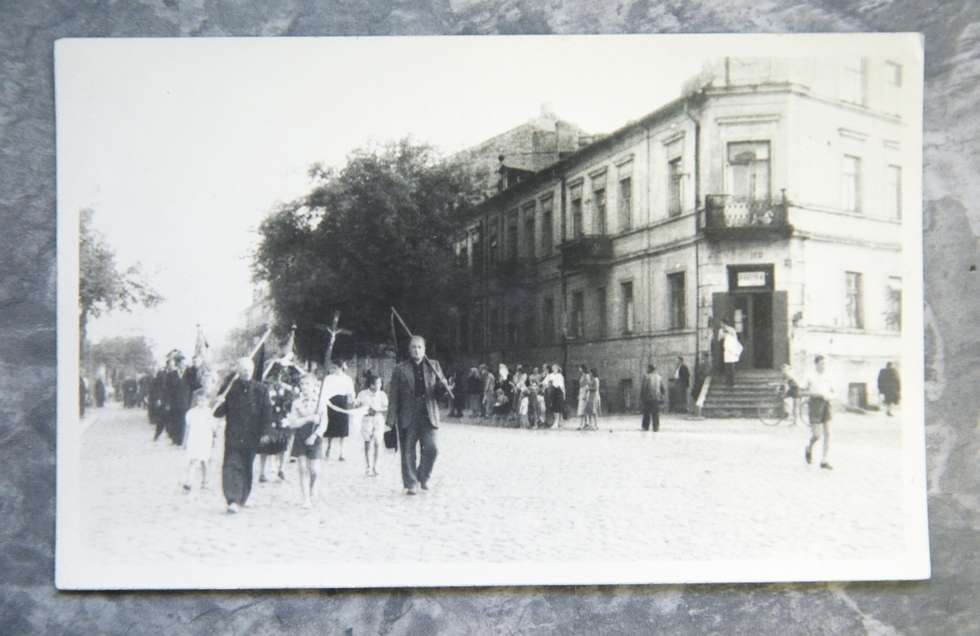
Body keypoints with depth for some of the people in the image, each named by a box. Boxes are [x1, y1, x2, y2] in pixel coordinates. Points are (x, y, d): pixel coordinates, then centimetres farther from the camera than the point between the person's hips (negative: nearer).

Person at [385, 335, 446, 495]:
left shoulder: (434, 366, 10)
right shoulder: (400, 369, 3)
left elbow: (439, 391, 11)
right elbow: (393, 396, 1)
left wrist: (442, 386, -14)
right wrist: (391, 419, -5)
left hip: (428, 416, 1)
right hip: (408, 417, -1)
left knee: (431, 449, -6)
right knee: (408, 452, 2)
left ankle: (423, 478, 17)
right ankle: (411, 484, 12)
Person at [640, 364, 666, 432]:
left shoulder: (646, 377, -6)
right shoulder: (659, 377, 7)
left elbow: (643, 388, -9)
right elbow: (663, 388, 9)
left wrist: (641, 398, -2)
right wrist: (661, 395, 23)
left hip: (647, 398, -3)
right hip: (656, 398, 3)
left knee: (646, 413, 5)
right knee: (656, 413, 7)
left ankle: (646, 426, 7)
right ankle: (656, 427, 5)